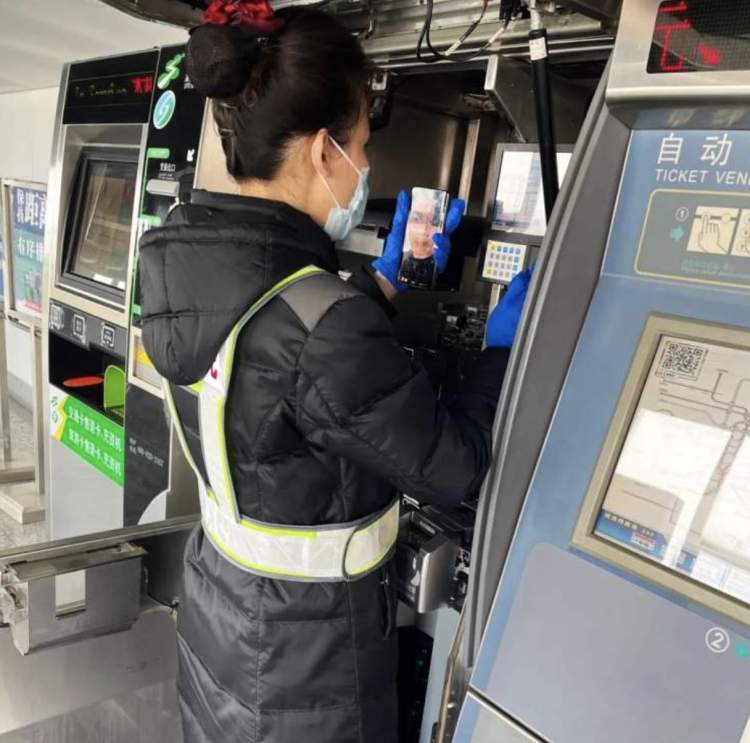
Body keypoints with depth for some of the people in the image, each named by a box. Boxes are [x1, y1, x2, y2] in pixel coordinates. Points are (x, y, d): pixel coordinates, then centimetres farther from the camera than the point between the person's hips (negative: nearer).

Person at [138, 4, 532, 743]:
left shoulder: (191, 263, -9)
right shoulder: (319, 324, -34)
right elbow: (449, 467, -21)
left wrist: (389, 277, 10)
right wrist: (503, 348, -6)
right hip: (303, 641, -7)